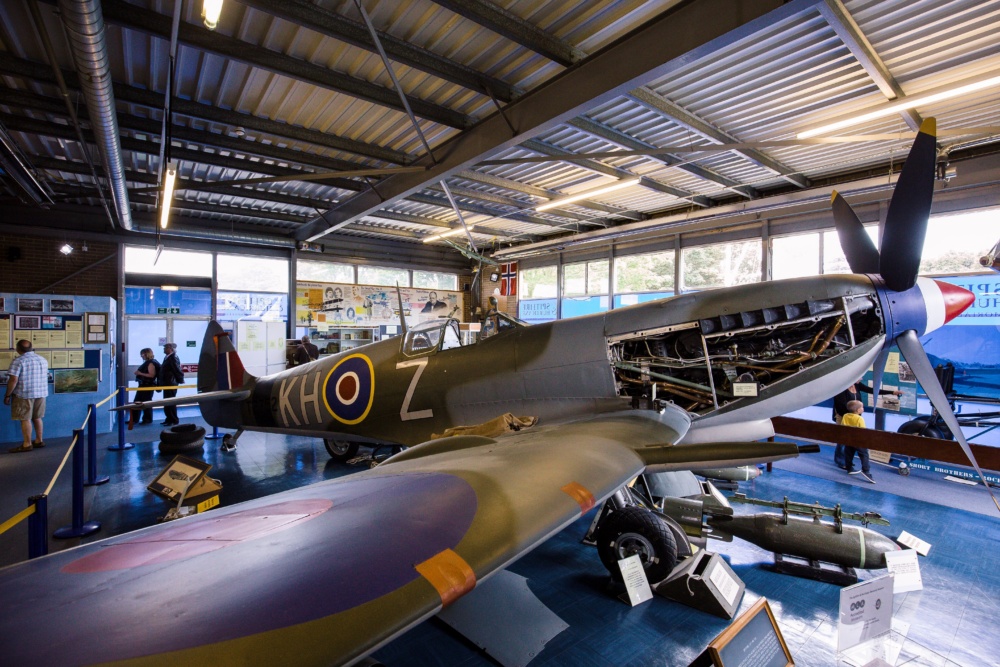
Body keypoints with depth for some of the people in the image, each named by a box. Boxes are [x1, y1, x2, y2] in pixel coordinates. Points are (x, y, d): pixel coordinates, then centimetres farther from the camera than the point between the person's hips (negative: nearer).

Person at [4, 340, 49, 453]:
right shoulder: (43, 360, 9)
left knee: (25, 419, -1)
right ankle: (39, 441, 20)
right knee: (37, 417, 14)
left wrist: (7, 395, -7)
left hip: (24, 394, -6)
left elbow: (13, 380, -15)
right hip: (41, 393, 6)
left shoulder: (18, 361, -12)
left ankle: (27, 444, 2)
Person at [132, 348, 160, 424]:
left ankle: (147, 419, 10)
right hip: (143, 384, 10)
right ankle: (134, 419, 21)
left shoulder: (151, 363, -16)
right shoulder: (147, 363, 14)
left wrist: (140, 373, -22)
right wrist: (138, 372, 9)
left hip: (148, 385, -10)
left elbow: (152, 375, -24)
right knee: (137, 402, 13)